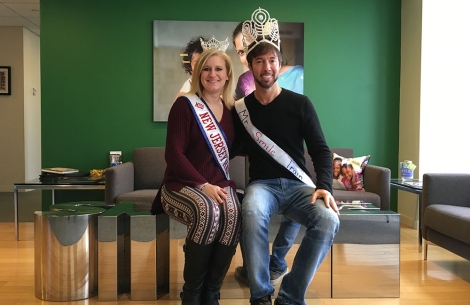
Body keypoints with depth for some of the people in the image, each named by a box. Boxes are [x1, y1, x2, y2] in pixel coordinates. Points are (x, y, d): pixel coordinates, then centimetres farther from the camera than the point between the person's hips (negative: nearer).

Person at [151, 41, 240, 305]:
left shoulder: (232, 110, 12)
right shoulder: (185, 105, -3)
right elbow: (174, 154, -11)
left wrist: (223, 183, 0)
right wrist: (203, 186, -19)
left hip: (218, 184, 4)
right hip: (182, 185, -3)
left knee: (233, 214, -31)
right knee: (208, 211, -36)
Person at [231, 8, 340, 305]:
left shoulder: (300, 104, 3)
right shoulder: (240, 109, 6)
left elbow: (321, 150, 1)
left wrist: (324, 186, -15)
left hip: (299, 185, 1)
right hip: (261, 184, 0)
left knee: (329, 220, -30)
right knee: (252, 213, -37)